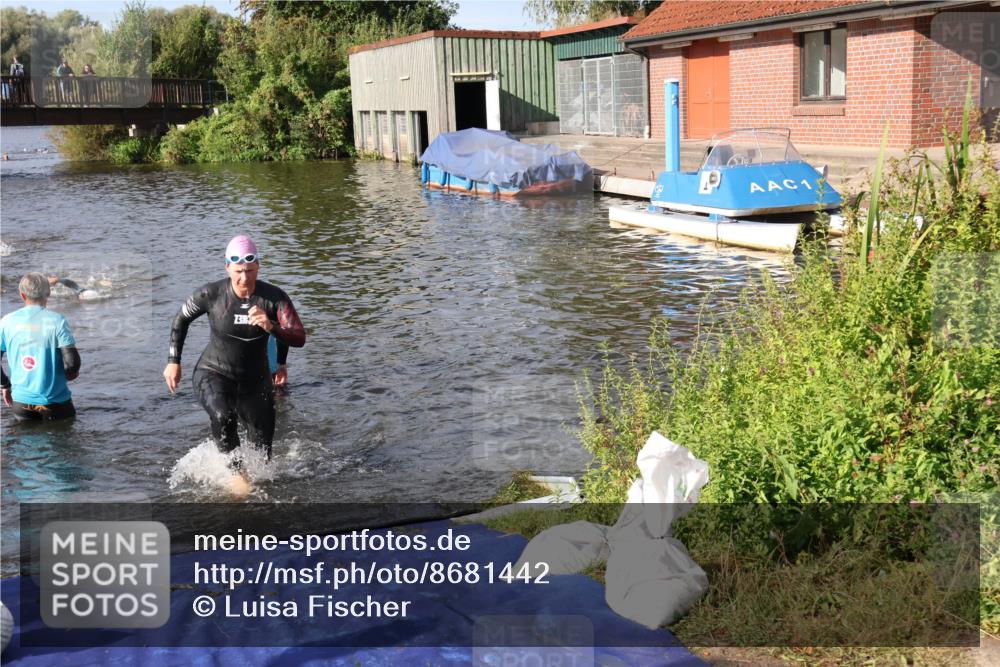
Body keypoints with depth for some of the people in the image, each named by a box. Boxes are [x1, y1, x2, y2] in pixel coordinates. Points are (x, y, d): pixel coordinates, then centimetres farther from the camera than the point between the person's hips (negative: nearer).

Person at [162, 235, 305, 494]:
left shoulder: (274, 298, -17)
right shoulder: (211, 294, -16)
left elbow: (299, 339, -21)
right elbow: (181, 319, 2)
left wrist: (271, 327, -37)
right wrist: (173, 361, 3)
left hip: (255, 380, 2)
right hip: (213, 374, -2)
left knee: (263, 450, 5)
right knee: (223, 416, -34)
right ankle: (236, 472, -11)